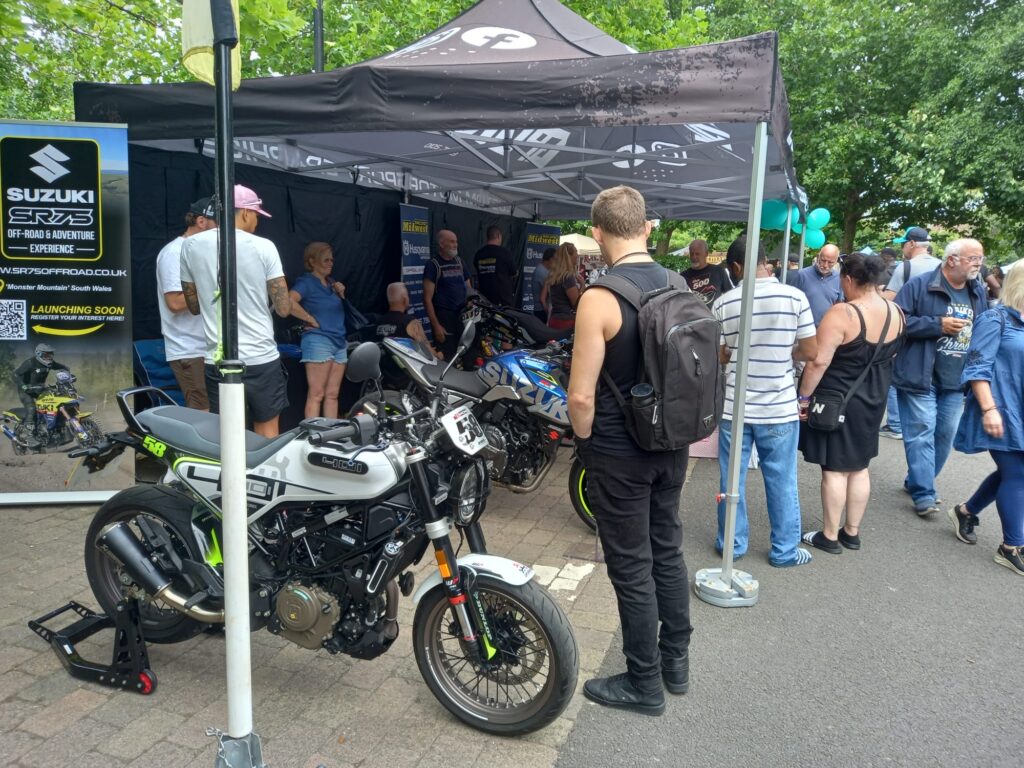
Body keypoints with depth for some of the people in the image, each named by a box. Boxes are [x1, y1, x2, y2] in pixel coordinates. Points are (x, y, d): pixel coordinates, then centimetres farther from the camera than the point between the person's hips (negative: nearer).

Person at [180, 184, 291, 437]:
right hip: (262, 358, -2)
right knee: (267, 432, 12)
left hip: (218, 360, 3)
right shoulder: (263, 247, -7)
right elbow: (283, 309, -7)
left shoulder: (191, 246, 3)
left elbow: (194, 306, 11)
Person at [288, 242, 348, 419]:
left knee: (332, 394, 9)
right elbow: (289, 302, -24)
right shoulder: (306, 281, -7)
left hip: (339, 342, 8)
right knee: (316, 394, -7)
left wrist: (341, 294, 7)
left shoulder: (331, 282, 17)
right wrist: (311, 319, -16)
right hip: (318, 341, -8)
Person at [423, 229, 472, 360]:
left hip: (463, 316, 6)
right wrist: (436, 325, -16)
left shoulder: (459, 262, 13)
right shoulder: (433, 265, -6)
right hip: (444, 318, -6)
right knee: (446, 358, -5)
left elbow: (468, 288, 21)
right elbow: (427, 299, -11)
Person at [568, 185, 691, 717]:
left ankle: (643, 684, 24)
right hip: (672, 445, 7)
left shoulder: (600, 296, -20)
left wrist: (585, 441, -3)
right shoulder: (677, 285, 1)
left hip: (620, 454, -7)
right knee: (668, 552, 20)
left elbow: (581, 396, -22)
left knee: (631, 568, 7)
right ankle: (676, 662, 37)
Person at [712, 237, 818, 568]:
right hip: (779, 407, 0)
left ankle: (732, 543, 25)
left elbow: (719, 357, 0)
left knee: (732, 479, 13)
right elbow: (810, 351, -4)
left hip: (734, 407, 1)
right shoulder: (794, 296, -8)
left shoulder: (724, 302, -6)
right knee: (781, 482, 12)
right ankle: (785, 550, 24)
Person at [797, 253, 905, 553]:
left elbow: (818, 361, -24)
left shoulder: (842, 314, -21)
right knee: (859, 468, 15)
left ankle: (830, 537, 12)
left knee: (834, 469, 2)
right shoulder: (896, 313, 2)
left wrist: (804, 396, -15)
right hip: (873, 401, 7)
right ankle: (852, 533, 26)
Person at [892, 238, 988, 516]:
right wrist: (938, 325, -18)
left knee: (945, 435, 12)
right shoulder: (919, 285, -9)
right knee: (921, 434, -5)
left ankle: (917, 482, 29)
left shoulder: (978, 292, 11)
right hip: (920, 377, -6)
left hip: (956, 380, 7)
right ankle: (923, 494, 1)